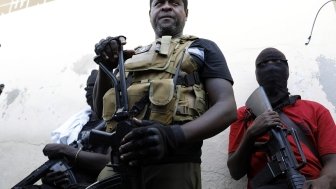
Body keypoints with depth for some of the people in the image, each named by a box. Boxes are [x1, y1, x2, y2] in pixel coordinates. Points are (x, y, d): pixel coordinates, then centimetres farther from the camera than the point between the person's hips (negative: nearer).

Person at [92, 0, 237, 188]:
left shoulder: (202, 48, 8)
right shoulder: (134, 56, 20)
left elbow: (227, 107, -5)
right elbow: (101, 109, 20)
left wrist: (174, 135, -21)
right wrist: (105, 67, 2)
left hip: (173, 164, -4)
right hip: (119, 163, 4)